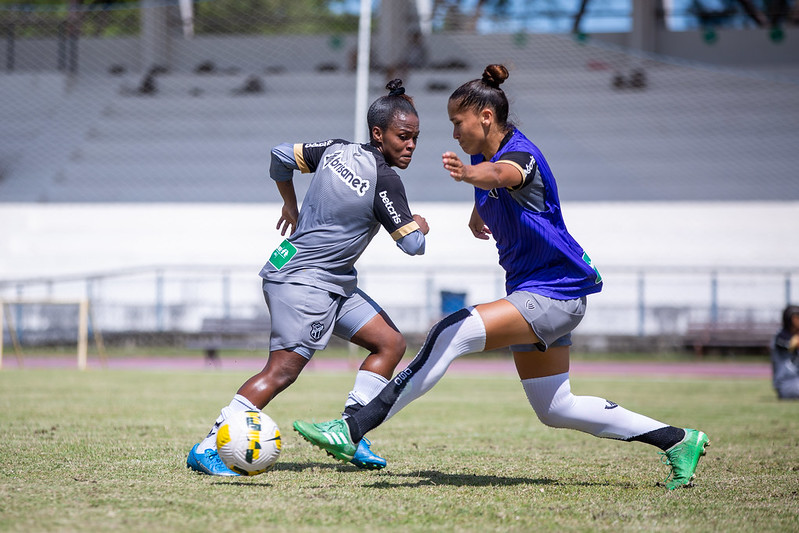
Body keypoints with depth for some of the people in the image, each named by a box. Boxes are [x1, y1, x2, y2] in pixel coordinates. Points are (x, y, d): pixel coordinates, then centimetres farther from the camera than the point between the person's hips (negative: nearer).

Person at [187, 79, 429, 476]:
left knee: (390, 343, 9)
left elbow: (282, 155, 15)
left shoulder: (337, 150, 5)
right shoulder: (384, 181, -17)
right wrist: (420, 225, 9)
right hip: (304, 282, -10)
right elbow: (412, 244, -14)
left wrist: (291, 206, 28)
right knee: (282, 370, -15)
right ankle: (207, 449, -15)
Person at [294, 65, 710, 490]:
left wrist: (469, 173, -68)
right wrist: (478, 212, 16)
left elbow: (501, 174, -48)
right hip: (531, 293, 11)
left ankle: (353, 430, -26)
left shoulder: (520, 154, -21)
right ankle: (677, 440, 24)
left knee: (451, 334, -25)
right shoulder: (484, 153, 5)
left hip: (555, 294, -11)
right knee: (554, 410, 14)